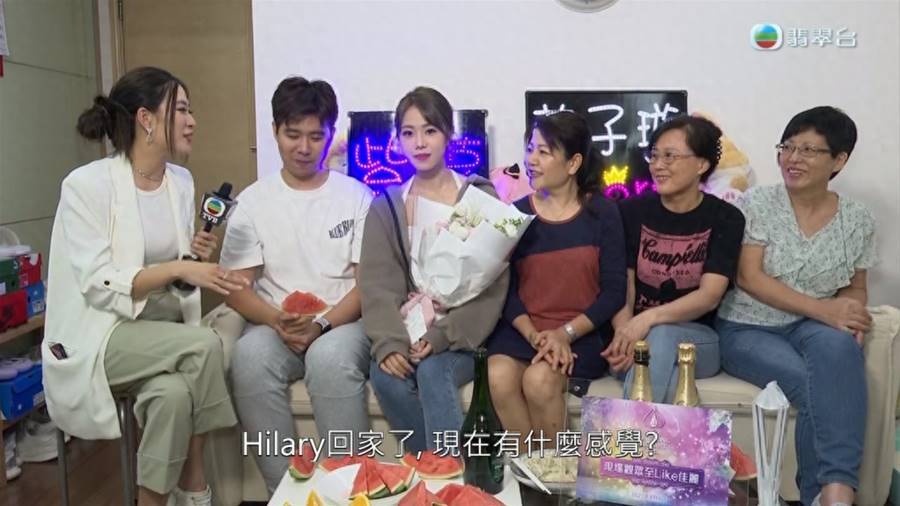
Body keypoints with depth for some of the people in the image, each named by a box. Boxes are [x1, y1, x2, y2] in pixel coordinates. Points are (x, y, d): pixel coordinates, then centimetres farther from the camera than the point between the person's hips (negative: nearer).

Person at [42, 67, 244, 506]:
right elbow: (99, 286, -19)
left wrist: (199, 258, -5)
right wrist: (178, 269, -27)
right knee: (204, 345, -29)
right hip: (100, 334, -5)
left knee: (174, 391, -28)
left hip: (162, 324, 5)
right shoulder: (87, 184, -14)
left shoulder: (182, 181, 6)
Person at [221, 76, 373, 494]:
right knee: (250, 357, -32)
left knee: (331, 358, -35)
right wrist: (279, 321, -17)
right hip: (274, 325, 2)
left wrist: (322, 325, -16)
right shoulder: (252, 202, 9)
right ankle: (284, 487, -19)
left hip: (343, 322, -1)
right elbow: (235, 288, 3)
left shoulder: (357, 196, 5)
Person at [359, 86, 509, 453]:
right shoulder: (386, 206, 11)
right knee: (385, 376, -27)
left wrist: (443, 336, -18)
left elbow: (491, 284, -5)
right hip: (407, 331, 3)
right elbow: (378, 285, 1)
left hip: (462, 334, -2)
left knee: (433, 371, -32)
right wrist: (389, 342, -18)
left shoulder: (480, 197, 3)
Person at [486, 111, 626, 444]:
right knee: (499, 377, -27)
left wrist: (565, 334, -16)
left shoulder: (602, 213, 0)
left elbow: (614, 292, -4)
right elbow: (506, 289, 0)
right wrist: (534, 335, -16)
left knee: (539, 379, -29)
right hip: (523, 328, 2)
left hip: (582, 333, -2)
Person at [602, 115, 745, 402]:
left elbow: (709, 296, -13)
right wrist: (624, 334, -25)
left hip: (698, 339, 0)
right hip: (636, 335, 1)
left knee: (659, 337, -35)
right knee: (665, 376, -34)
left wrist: (649, 319, -31)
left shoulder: (724, 218, -1)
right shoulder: (632, 211, 3)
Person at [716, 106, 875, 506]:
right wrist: (822, 309, -22)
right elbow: (749, 278, -13)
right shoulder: (757, 204, -5)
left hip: (811, 328, 3)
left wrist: (851, 314, -10)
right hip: (747, 329, -2)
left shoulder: (858, 221, 5)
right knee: (815, 385, -31)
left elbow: (856, 289, 15)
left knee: (839, 346, -34)